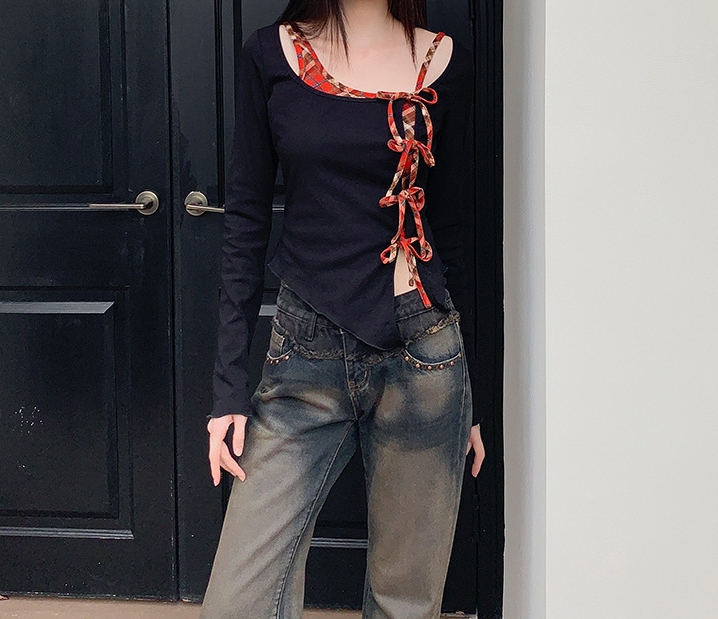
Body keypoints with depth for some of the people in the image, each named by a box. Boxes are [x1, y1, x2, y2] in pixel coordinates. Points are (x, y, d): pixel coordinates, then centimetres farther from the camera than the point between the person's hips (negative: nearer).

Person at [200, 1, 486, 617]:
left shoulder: (445, 62, 4)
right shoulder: (270, 55, 4)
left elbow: (450, 233, 9)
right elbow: (246, 223, 4)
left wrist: (471, 394, 11)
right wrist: (230, 387, -1)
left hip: (421, 356, 0)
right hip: (305, 358, 0)